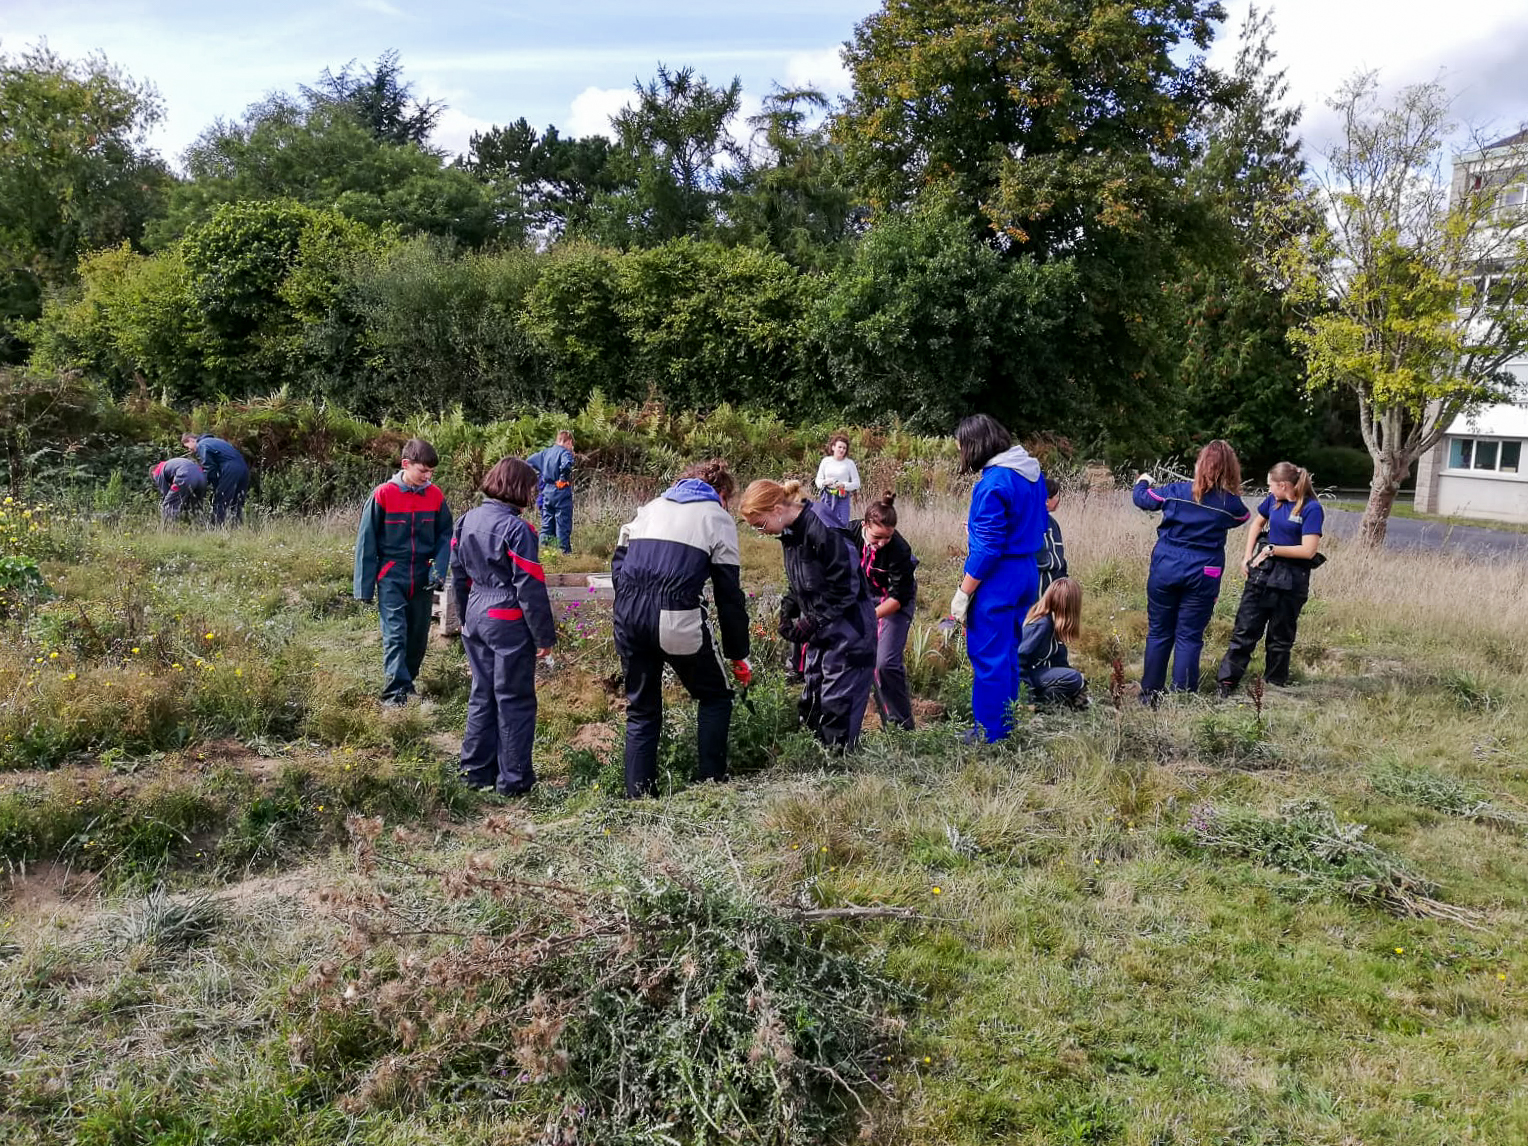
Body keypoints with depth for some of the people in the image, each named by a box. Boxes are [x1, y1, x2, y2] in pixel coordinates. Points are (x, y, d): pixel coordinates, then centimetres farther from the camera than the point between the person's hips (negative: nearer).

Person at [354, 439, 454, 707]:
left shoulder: (435, 495, -2)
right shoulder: (383, 494, -12)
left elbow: (445, 534, 6)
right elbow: (366, 541, -6)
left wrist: (439, 568, -10)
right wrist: (364, 587, -5)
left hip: (422, 578, 4)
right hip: (391, 577, -4)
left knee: (419, 634, 13)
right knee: (395, 634, -10)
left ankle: (408, 680, 31)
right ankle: (394, 693, -11)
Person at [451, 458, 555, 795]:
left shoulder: (466, 521, 7)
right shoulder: (516, 529, -17)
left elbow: (459, 576, 15)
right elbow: (531, 588, -17)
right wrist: (544, 636, -11)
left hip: (475, 619, 7)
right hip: (509, 624, -7)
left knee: (482, 696, 17)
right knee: (514, 700, 4)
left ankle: (476, 770, 24)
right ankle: (513, 778, 10)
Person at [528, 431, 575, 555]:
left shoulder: (546, 452, 11)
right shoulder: (565, 452, -10)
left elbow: (530, 461, 18)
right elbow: (566, 465, -30)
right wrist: (565, 477, -15)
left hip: (547, 492, 6)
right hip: (561, 493, -6)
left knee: (546, 524, 13)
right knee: (563, 525, 0)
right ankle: (564, 551, 1)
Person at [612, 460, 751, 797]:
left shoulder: (650, 507, 25)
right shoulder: (717, 518, 9)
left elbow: (618, 562, 18)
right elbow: (729, 594, 5)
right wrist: (739, 655, 10)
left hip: (628, 616, 5)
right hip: (676, 620, -5)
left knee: (641, 709, 17)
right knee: (716, 696, 16)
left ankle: (638, 795, 17)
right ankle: (712, 782, 14)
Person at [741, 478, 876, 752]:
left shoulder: (823, 530, -25)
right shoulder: (789, 532, 4)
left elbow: (845, 589, -23)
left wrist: (810, 624, -20)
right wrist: (788, 611, 1)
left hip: (848, 629, -9)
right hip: (820, 628, 9)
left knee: (837, 703, -4)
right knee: (811, 701, 14)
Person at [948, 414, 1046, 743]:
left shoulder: (993, 484, -20)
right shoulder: (1031, 471, 7)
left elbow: (988, 547, -22)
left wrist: (963, 592, -15)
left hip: (997, 579, -9)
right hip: (1028, 571, 9)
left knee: (989, 657, 2)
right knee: (1009, 653, 20)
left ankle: (991, 735, 11)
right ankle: (1006, 725, 32)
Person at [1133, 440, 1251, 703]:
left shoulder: (1176, 491, -6)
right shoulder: (1230, 503, -5)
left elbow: (1142, 498, 10)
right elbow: (1243, 517, 18)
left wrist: (1143, 482, 33)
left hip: (1165, 571, 1)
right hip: (1202, 577, 0)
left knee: (1158, 633, 11)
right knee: (1189, 637, 6)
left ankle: (1149, 694, 18)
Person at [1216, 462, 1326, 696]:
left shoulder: (1312, 509, -14)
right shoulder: (1274, 500, 4)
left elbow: (1308, 550, -19)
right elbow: (1257, 524, 21)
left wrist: (1272, 549, -13)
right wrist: (1248, 556, 11)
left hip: (1290, 580, -5)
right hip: (1262, 571, 5)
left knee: (1280, 637, 9)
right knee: (1245, 628, 2)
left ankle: (1274, 684, 24)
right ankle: (1227, 681, 4)